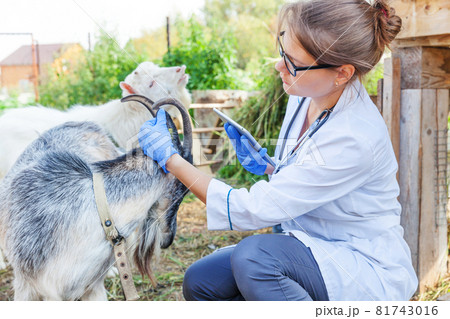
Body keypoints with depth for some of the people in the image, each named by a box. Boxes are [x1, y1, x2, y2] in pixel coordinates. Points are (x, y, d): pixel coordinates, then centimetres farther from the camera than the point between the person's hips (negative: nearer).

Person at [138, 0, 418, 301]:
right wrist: (264, 165, -5)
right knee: (199, 281, -5)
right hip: (312, 251, 8)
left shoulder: (354, 138, -30)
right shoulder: (305, 98, -4)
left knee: (253, 255, -33)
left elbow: (255, 209, -27)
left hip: (369, 270, -7)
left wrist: (170, 158, -22)